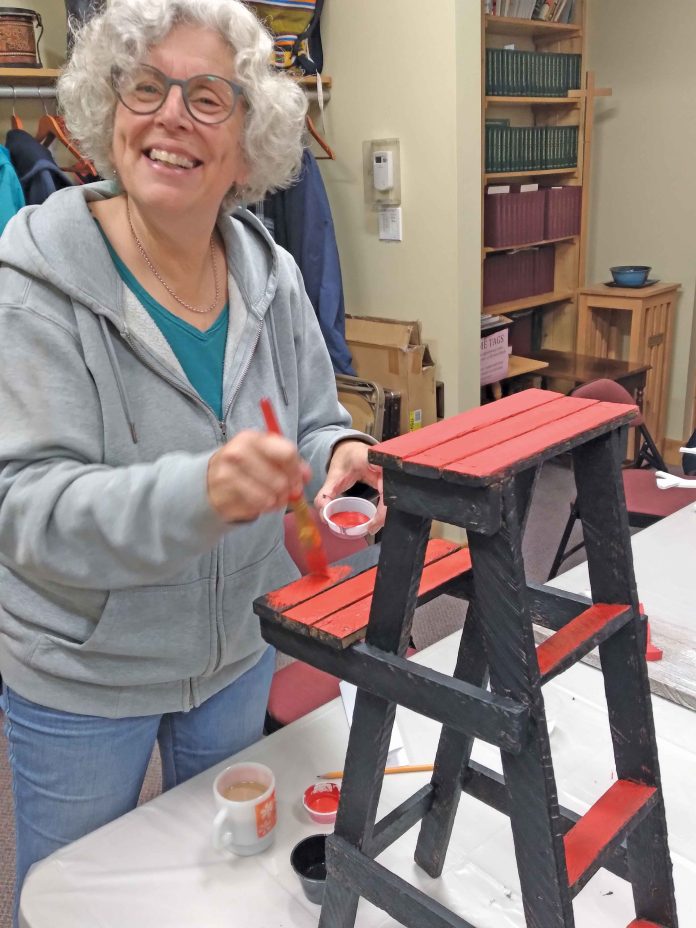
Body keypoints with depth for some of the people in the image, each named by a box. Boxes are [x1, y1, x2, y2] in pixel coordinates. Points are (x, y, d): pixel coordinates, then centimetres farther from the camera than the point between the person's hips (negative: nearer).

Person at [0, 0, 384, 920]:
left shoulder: (271, 276, -8)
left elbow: (315, 424, 2)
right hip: (80, 678, -3)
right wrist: (197, 493, -45)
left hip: (240, 648, 4)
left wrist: (336, 459, -23)